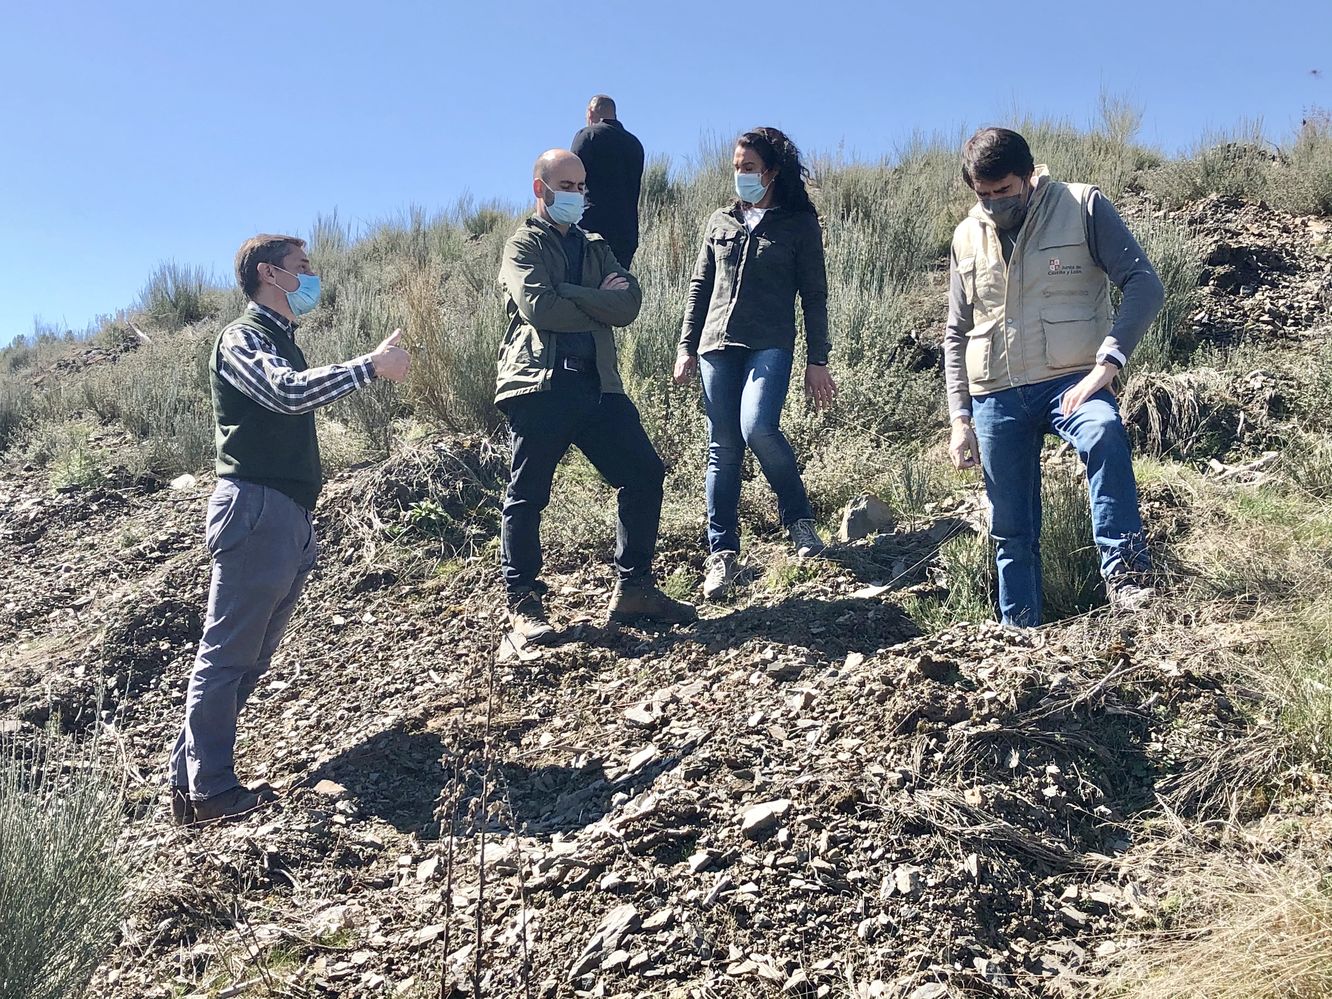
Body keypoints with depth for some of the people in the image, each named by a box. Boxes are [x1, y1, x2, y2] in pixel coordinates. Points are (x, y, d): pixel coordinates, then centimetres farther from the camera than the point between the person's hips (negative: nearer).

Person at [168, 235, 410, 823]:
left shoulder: (281, 343, 23)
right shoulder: (243, 338, -5)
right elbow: (289, 393, -25)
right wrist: (372, 365, -20)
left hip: (290, 518, 9)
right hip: (254, 510, -9)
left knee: (251, 657, 10)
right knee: (228, 654, -7)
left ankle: (190, 779, 16)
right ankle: (209, 790, -3)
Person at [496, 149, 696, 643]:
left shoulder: (596, 248, 22)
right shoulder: (523, 246, 6)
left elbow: (629, 302, 2)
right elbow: (537, 306, -14)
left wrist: (566, 294, -8)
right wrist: (598, 305, -3)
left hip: (597, 384, 6)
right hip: (539, 384, -5)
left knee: (644, 472, 2)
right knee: (527, 495, -2)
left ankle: (633, 588, 12)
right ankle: (522, 602, 10)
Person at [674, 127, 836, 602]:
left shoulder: (800, 224, 6)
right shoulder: (721, 222, 16)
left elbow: (814, 296, 4)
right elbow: (699, 287, 18)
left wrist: (817, 360, -1)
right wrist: (686, 347, 10)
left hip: (770, 345, -4)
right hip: (718, 345, 4)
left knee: (758, 427, -26)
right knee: (723, 449, 1)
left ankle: (797, 515, -2)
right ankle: (721, 553, 7)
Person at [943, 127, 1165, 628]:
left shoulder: (1083, 207, -2)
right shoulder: (967, 236, 10)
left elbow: (1145, 284, -8)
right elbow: (957, 335, 15)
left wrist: (1106, 363, -21)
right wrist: (960, 418, 7)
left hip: (1070, 380, -3)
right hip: (995, 396, 4)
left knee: (1104, 433, -37)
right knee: (1012, 533, 5)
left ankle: (1125, 573, -30)